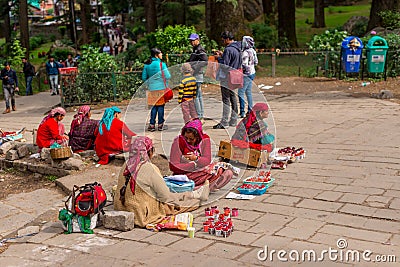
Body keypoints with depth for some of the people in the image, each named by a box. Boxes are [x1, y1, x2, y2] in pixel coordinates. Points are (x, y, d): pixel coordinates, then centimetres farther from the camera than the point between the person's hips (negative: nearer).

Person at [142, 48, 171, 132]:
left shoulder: (147, 65, 4)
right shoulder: (161, 64, -9)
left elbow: (144, 77, 7)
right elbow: (168, 76, -10)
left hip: (152, 88, 4)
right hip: (161, 87, -4)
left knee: (154, 106, 10)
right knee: (161, 106, 3)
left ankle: (152, 125, 7)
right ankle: (160, 125, 8)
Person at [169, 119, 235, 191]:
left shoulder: (205, 139, -1)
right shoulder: (178, 141, -12)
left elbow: (207, 161, -3)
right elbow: (173, 167, -15)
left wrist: (196, 158, -24)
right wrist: (194, 165, -16)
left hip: (201, 172, 6)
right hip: (185, 174, -6)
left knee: (228, 172, -9)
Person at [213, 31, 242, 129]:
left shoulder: (228, 49, -18)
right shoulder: (237, 49, 12)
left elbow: (224, 64, -20)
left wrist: (219, 58, -4)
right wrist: (222, 55, 15)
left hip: (227, 78, -9)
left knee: (226, 100, -7)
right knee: (233, 98, 14)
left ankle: (224, 123, -5)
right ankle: (233, 121, 19)